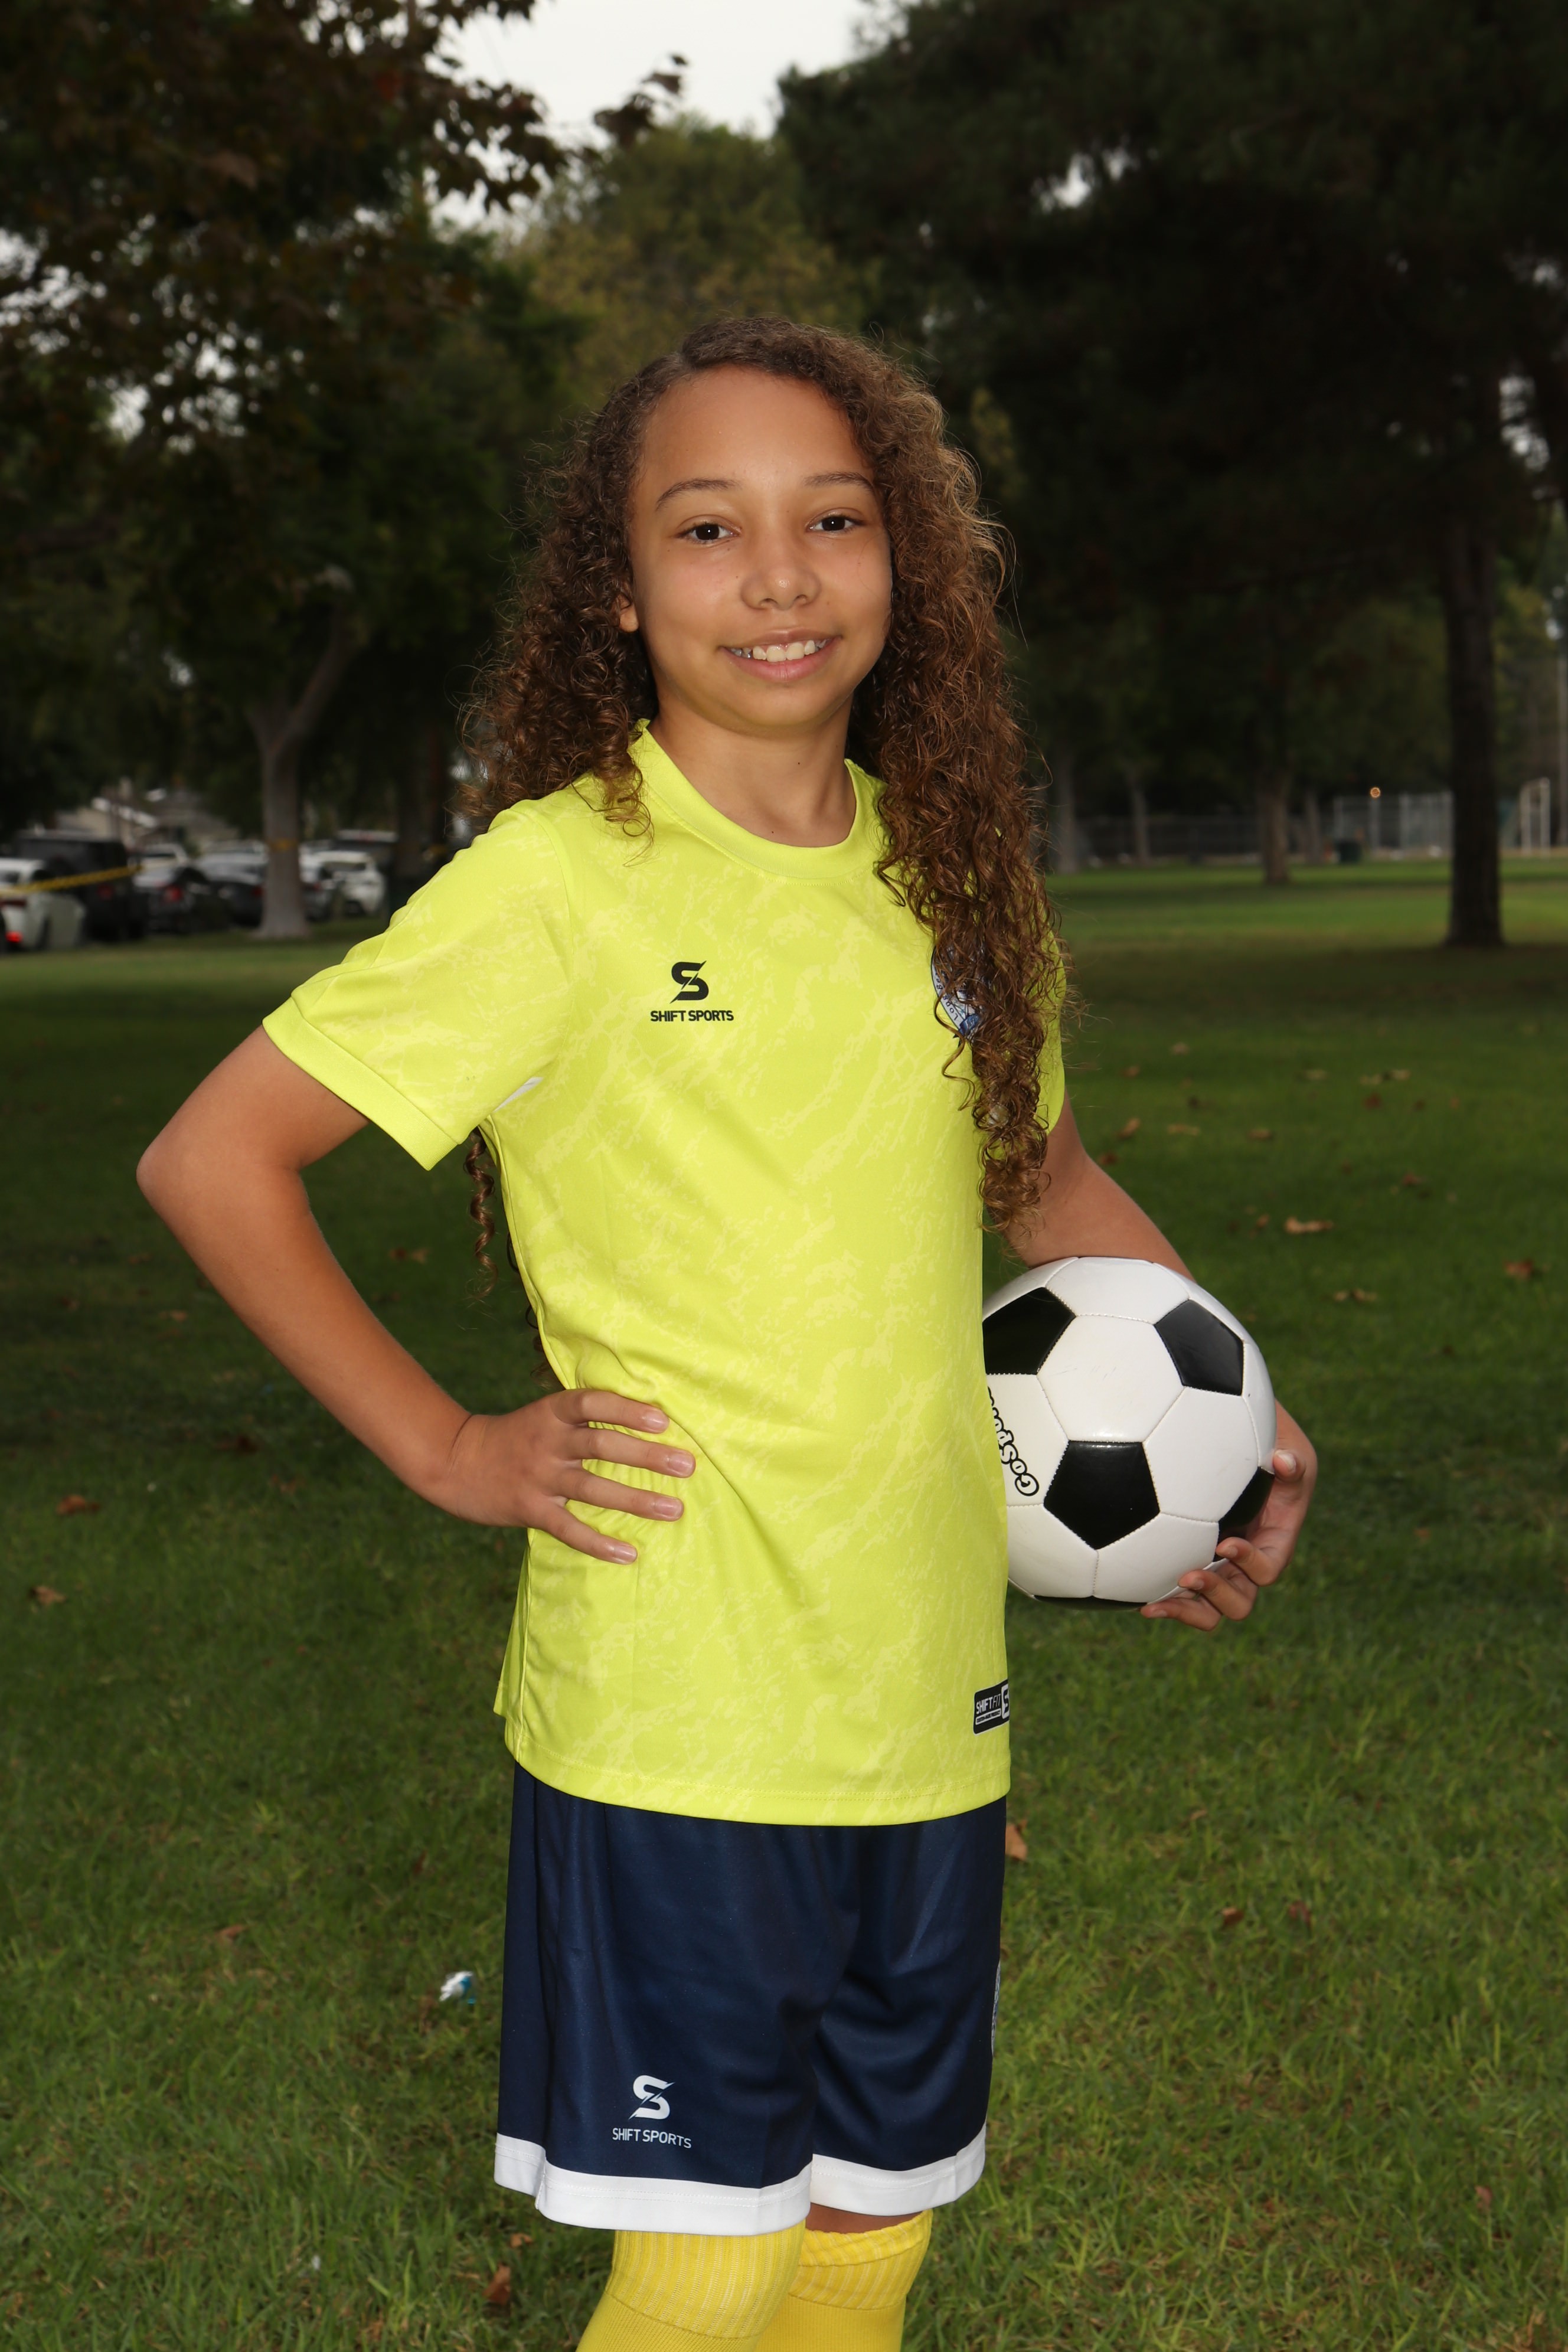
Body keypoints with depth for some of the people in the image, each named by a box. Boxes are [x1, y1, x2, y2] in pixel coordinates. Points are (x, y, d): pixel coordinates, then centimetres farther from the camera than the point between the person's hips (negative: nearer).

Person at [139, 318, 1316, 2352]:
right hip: (672, 1716, -5)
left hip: (930, 1708, 5)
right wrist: (445, 1450, -9)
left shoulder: (949, 878, 6)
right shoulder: (562, 883, -11)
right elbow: (212, 1161, -9)